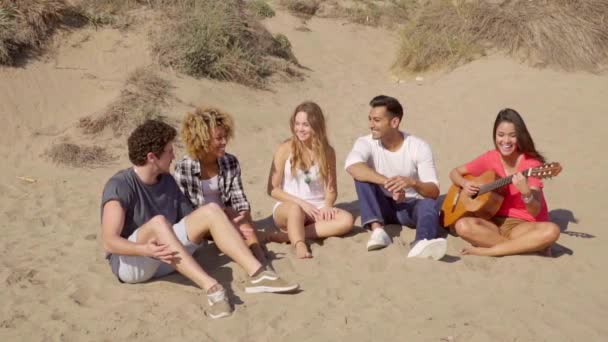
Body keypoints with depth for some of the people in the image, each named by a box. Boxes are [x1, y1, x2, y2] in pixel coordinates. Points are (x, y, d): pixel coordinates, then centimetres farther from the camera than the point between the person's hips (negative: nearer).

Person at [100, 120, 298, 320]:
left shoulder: (167, 181, 5)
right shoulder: (120, 186, -16)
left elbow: (190, 218, 8)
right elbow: (109, 242, -25)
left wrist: (232, 229, -4)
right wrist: (146, 249, -42)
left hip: (164, 259, 6)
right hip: (129, 261, -6)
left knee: (210, 211, -14)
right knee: (158, 222, -36)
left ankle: (257, 274, -26)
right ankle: (211, 288, -46)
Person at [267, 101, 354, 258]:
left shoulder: (327, 151, 3)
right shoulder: (285, 149, -4)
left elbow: (332, 188, 7)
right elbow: (272, 189, -4)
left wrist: (327, 205, -15)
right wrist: (301, 202, -14)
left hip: (317, 210, 3)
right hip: (287, 207, -3)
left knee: (347, 220, -26)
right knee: (296, 209, -38)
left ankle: (289, 236, -31)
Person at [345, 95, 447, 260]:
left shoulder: (419, 147, -13)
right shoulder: (366, 143, -12)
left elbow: (434, 192, -18)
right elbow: (351, 166, -35)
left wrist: (412, 182, -40)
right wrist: (388, 183, -45)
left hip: (411, 205, -1)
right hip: (383, 205, 1)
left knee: (429, 204, -35)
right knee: (362, 174, -24)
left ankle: (422, 244, -67)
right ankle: (377, 230, -35)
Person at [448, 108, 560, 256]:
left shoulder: (531, 163, -9)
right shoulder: (490, 158, 1)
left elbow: (536, 212, -16)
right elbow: (455, 173, 14)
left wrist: (526, 192, -37)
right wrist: (465, 184, -8)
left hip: (524, 225, -2)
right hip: (496, 222, 2)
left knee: (551, 231, -35)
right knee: (462, 226, -29)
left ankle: (487, 250, -26)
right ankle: (526, 246, -20)